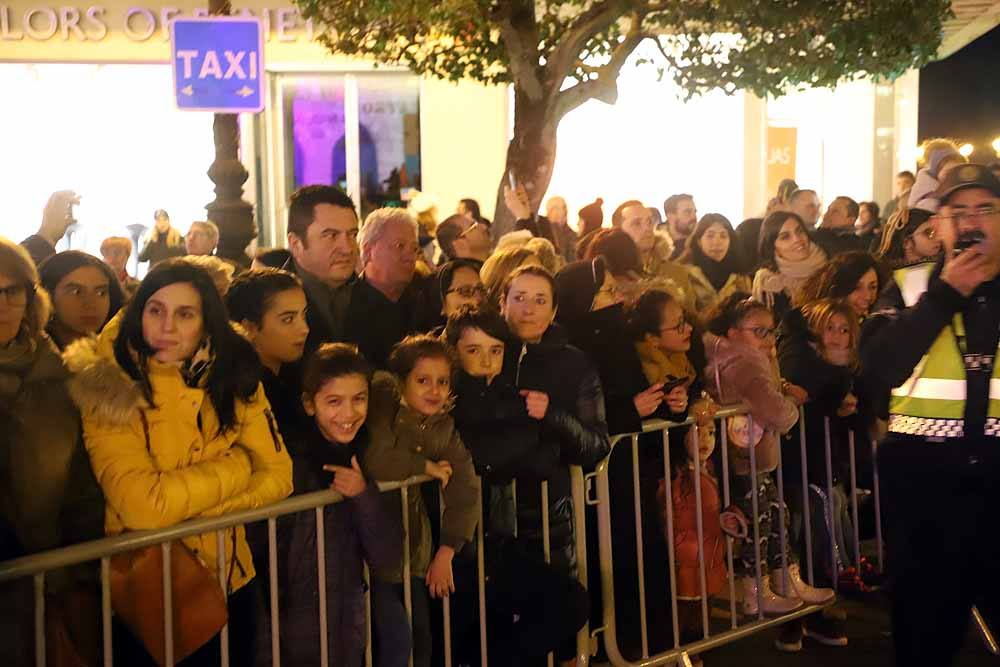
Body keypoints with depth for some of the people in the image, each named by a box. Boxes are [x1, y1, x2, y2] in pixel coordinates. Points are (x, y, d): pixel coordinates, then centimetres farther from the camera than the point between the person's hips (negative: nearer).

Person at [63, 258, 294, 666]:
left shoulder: (235, 379, -4)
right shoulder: (111, 392, -16)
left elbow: (278, 476, -6)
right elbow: (142, 507, -27)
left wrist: (185, 504, -18)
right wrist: (236, 466, -16)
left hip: (232, 582, 4)